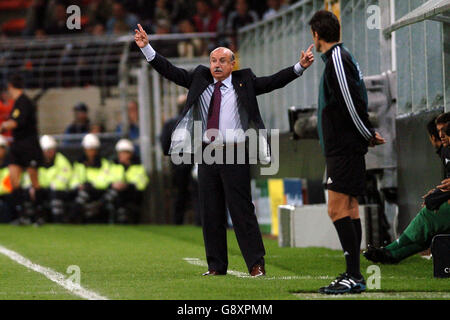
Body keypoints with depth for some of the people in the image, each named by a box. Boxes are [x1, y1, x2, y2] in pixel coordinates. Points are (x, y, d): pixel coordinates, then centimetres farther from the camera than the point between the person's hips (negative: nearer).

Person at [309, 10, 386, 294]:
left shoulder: (337, 60, -14)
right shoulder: (340, 57, 17)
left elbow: (353, 103, -19)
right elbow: (356, 101, 20)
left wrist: (367, 135, -9)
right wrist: (369, 134, 11)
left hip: (344, 148, -10)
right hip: (343, 147, 10)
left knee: (338, 209, -13)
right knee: (349, 209, 11)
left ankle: (354, 276, -16)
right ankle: (354, 275, 14)